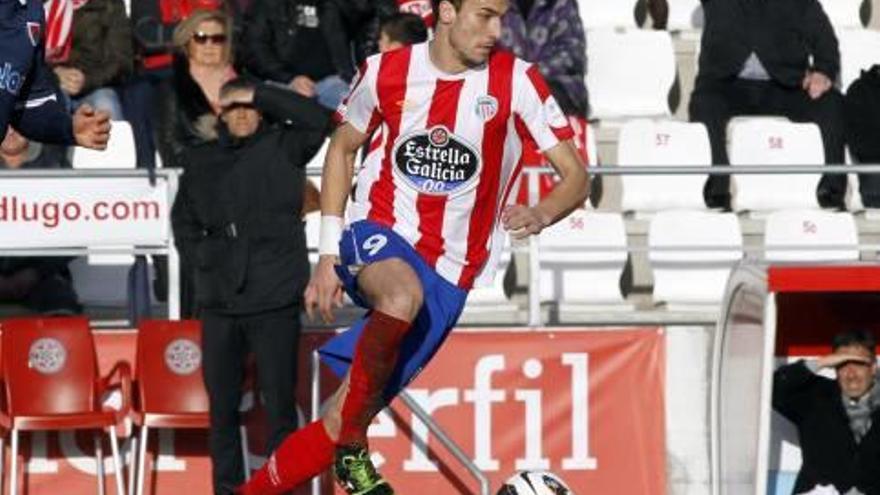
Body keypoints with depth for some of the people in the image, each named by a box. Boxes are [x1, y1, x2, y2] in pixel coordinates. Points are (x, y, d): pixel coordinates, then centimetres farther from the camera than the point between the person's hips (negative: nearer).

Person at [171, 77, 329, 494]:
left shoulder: (282, 147, 5)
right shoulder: (202, 161, 14)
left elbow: (316, 119, -10)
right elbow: (183, 217, 24)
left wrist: (260, 94, -5)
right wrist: (197, 255, 8)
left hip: (275, 299, -4)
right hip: (219, 302, 4)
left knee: (279, 405, -4)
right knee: (221, 405, 6)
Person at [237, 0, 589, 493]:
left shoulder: (517, 80, -5)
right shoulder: (386, 72, 0)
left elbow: (576, 176, -3)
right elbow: (343, 148, 16)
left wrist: (541, 213, -27)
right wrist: (329, 253, 10)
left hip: (448, 274, 1)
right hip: (379, 232, -1)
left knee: (345, 417, -4)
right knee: (403, 294, -38)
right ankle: (352, 452, -24)